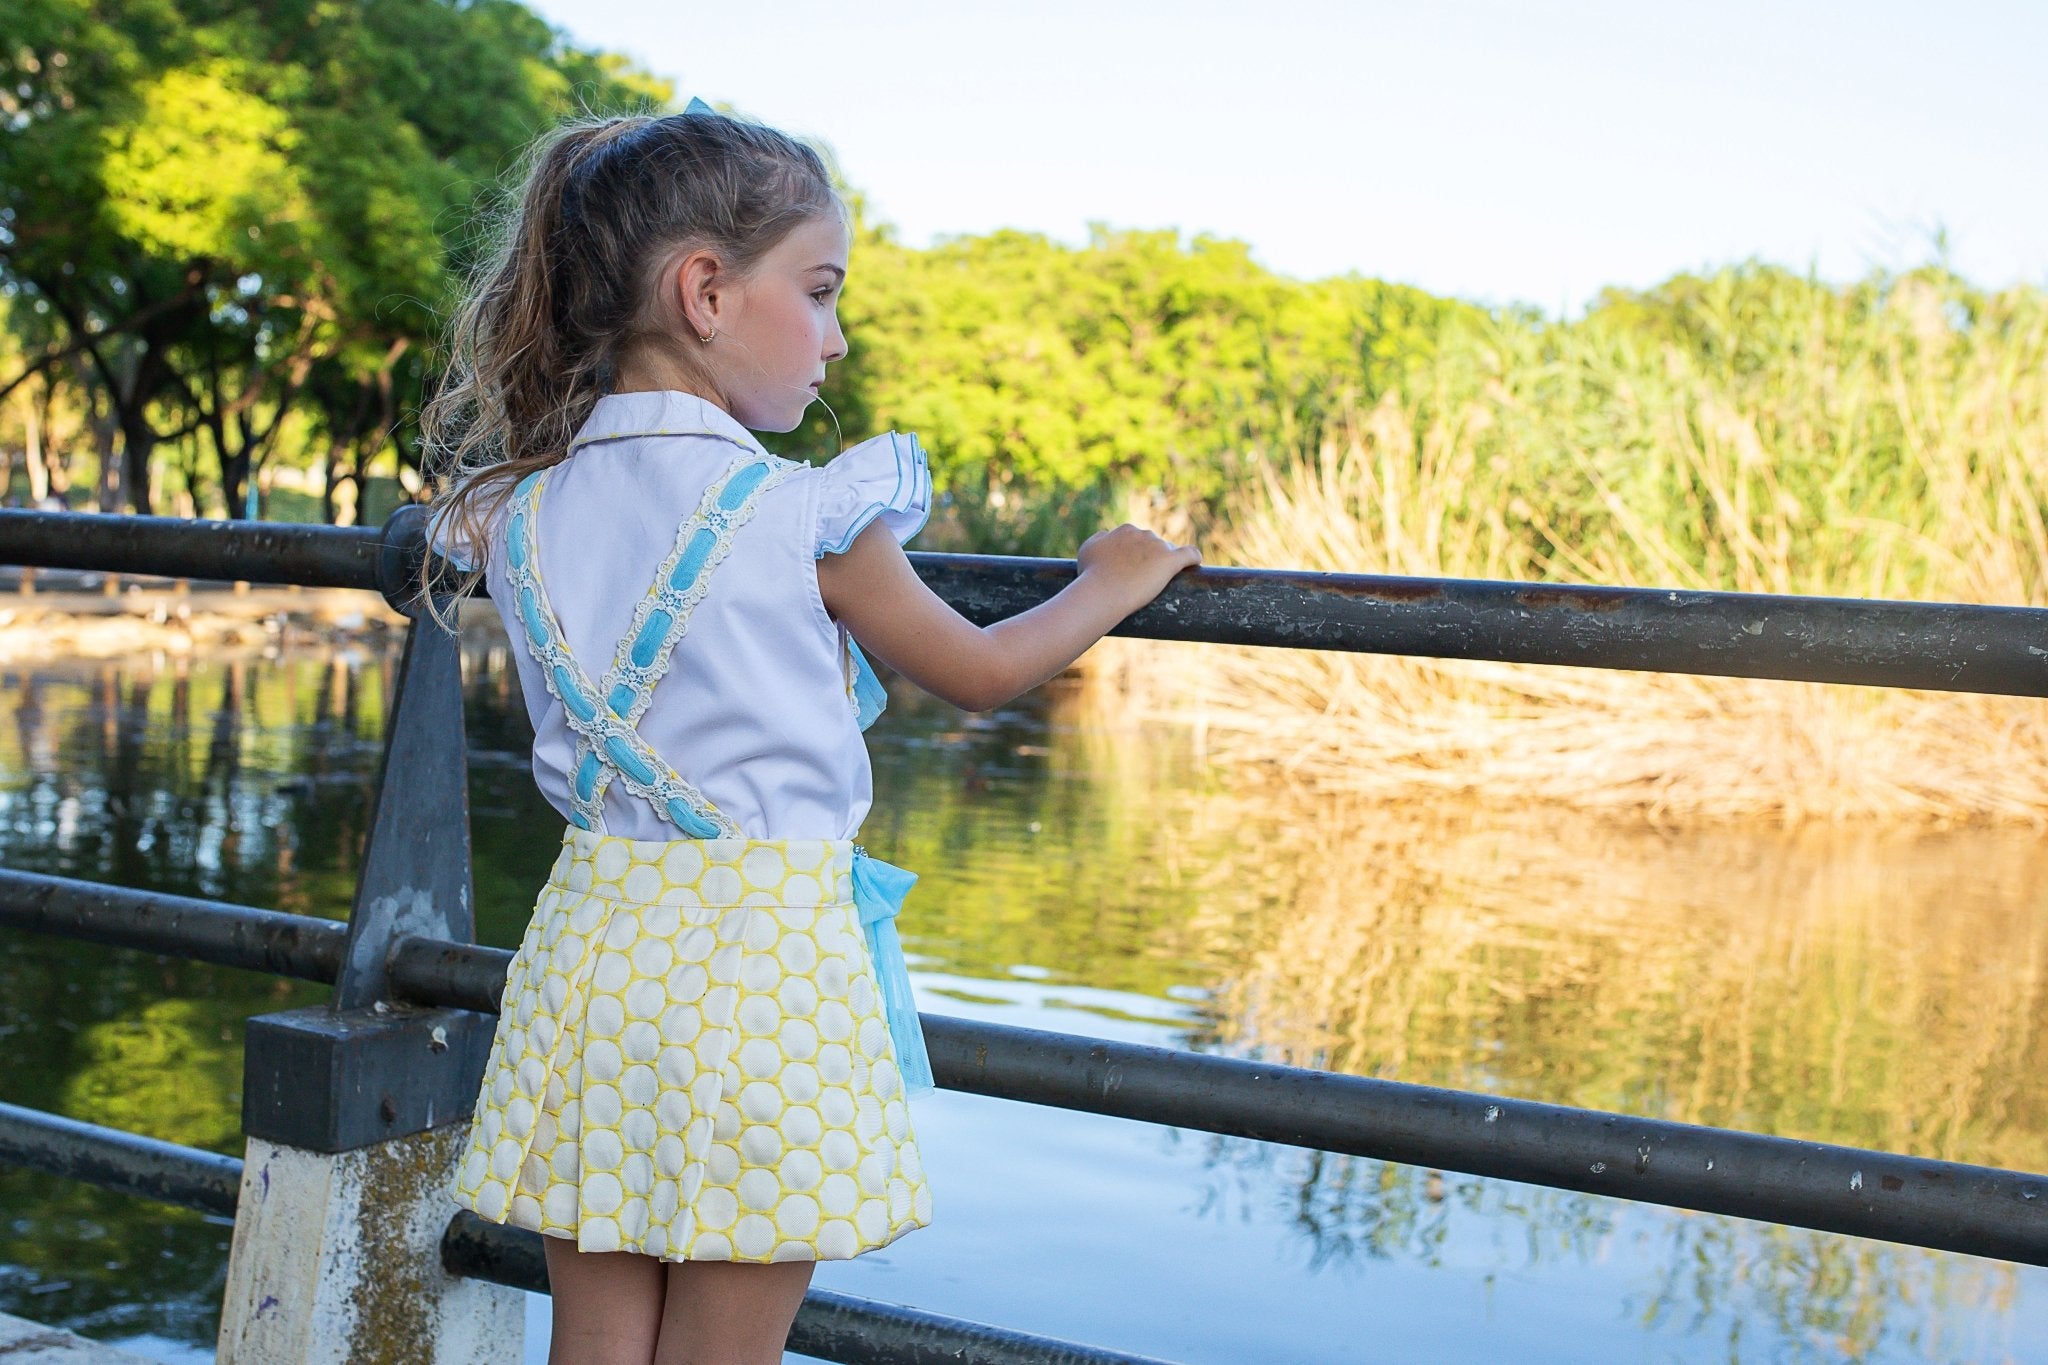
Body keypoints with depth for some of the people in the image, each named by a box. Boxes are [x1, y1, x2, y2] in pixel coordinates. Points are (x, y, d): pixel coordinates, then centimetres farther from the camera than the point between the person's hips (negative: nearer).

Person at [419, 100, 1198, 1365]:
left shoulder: (520, 508, 3)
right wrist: (1111, 584, 16)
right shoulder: (801, 511, -11)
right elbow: (981, 671, 1)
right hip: (758, 948, -5)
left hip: (597, 935, 6)